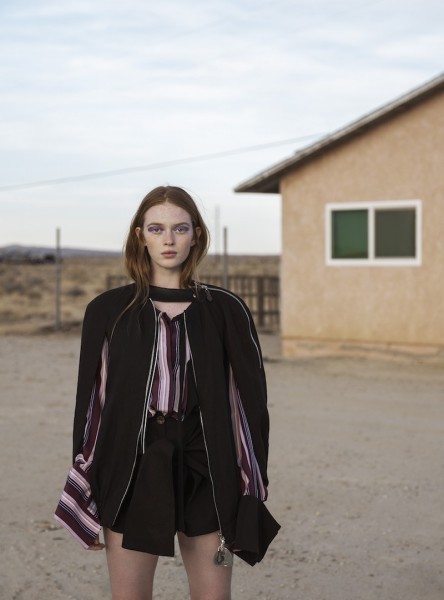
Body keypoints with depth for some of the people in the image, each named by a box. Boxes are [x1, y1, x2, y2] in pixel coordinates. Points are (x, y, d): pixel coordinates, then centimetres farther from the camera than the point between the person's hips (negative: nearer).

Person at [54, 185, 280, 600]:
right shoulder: (108, 311, 1)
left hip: (204, 471, 0)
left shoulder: (225, 310, 1)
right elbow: (90, 399, 3)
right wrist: (85, 495, 1)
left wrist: (251, 490, 0)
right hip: (131, 469, 0)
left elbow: (250, 399, 3)